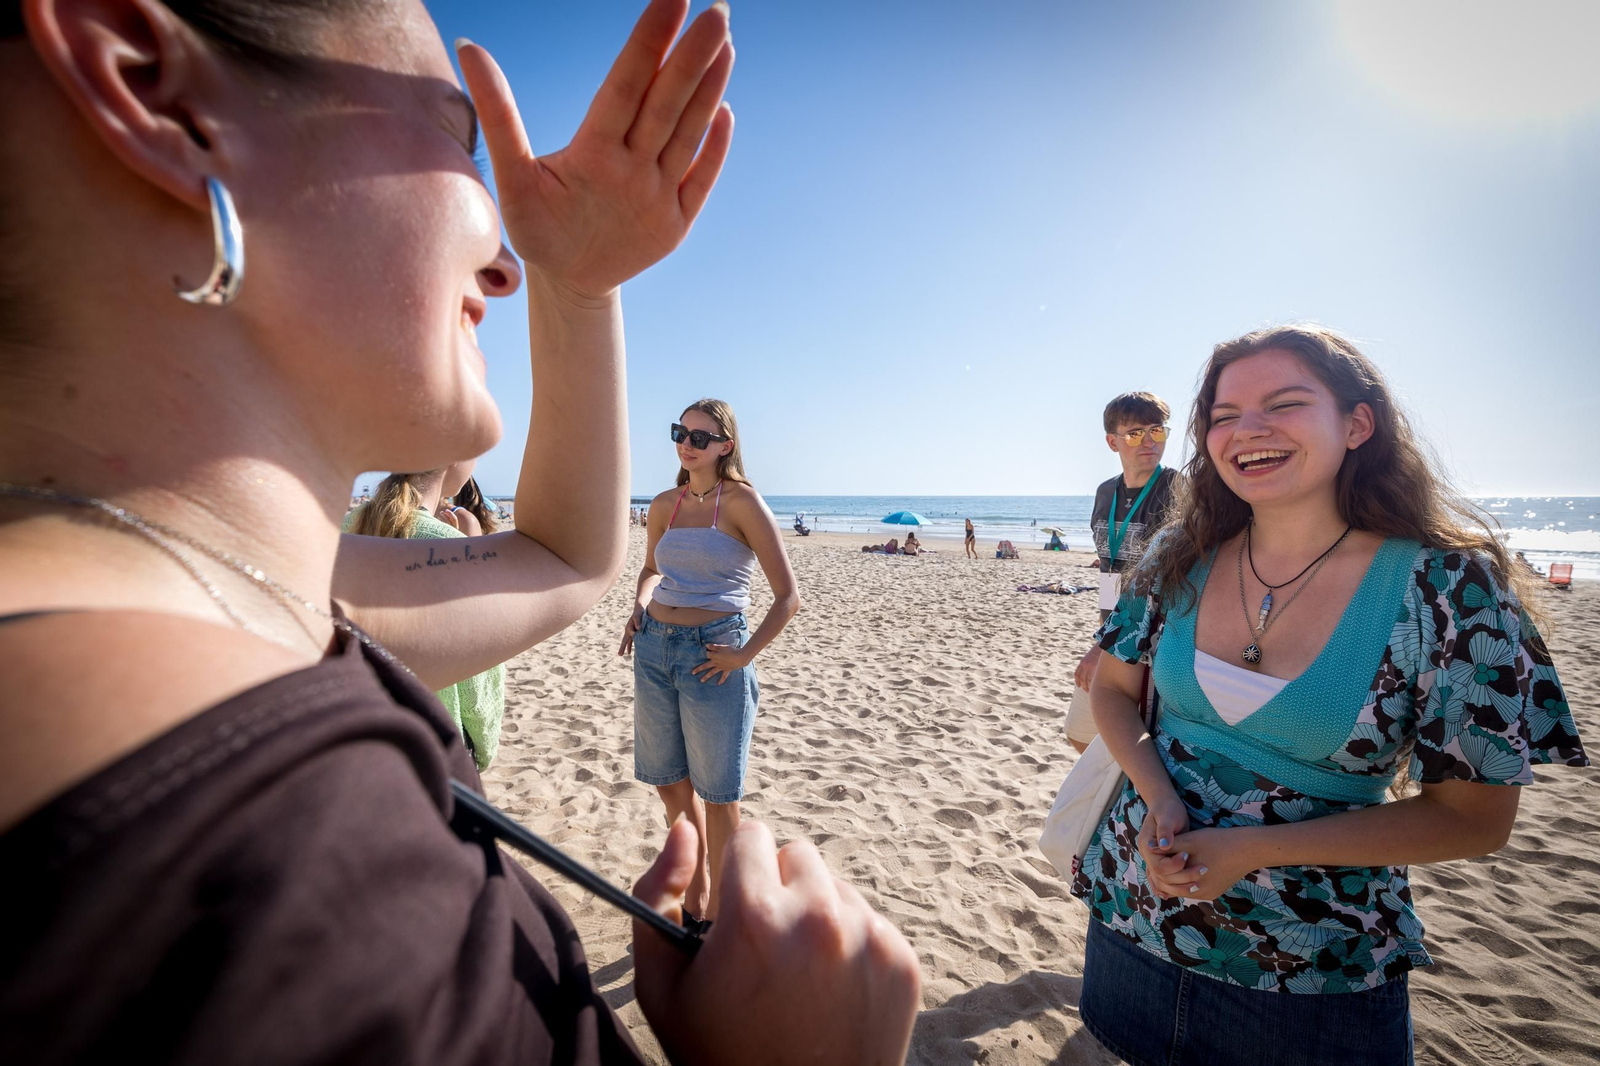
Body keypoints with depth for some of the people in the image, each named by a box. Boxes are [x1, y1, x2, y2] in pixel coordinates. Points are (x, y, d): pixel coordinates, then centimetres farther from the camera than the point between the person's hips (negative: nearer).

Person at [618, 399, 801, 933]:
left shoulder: (742, 501, -9)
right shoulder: (664, 504, 7)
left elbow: (788, 595, -11)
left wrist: (745, 654, -14)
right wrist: (639, 607, 7)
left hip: (713, 653, -6)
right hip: (655, 648, 6)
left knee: (717, 793, 8)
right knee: (668, 781, 18)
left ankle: (716, 912, 30)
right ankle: (695, 890, 43)